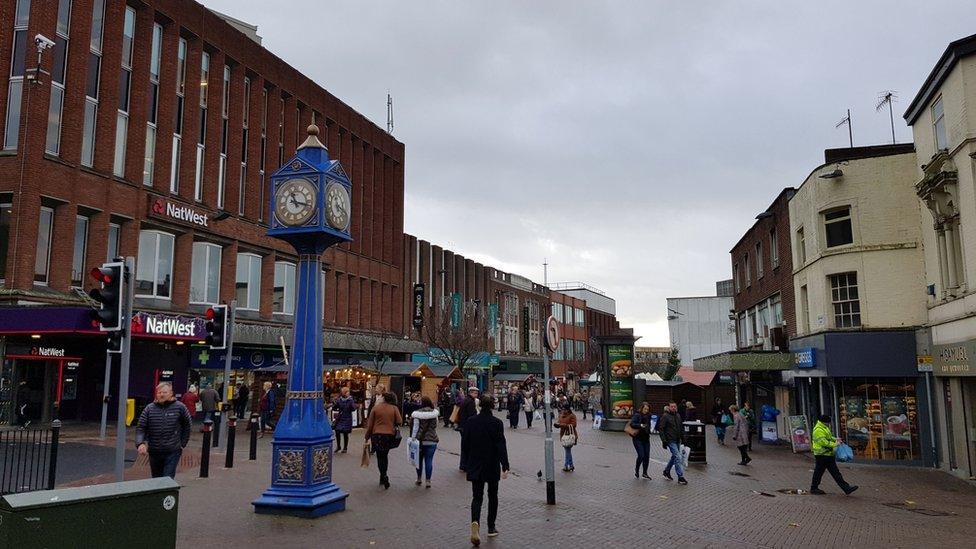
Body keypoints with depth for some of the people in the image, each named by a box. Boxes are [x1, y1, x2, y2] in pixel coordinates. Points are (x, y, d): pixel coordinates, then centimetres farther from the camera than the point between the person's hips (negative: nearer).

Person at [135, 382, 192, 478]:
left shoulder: (179, 407, -5)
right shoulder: (149, 409, -2)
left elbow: (188, 425, 6)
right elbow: (140, 428, -4)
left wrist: (182, 443, 4)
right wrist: (140, 443, -21)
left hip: (172, 452, -3)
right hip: (154, 452, 3)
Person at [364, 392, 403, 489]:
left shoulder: (375, 408, -1)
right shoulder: (394, 408, -1)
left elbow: (370, 424, 1)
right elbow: (399, 421, -5)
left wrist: (367, 437, 9)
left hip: (377, 435, -1)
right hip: (390, 435, 1)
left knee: (380, 457, 7)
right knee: (385, 455, 17)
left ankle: (384, 478, -1)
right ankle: (383, 477, 18)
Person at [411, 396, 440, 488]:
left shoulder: (418, 413, -7)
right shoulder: (435, 413, 0)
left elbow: (415, 428, -5)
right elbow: (435, 427, 8)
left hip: (420, 440, -1)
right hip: (432, 440, 1)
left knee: (419, 459, 14)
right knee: (429, 460, 4)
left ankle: (419, 478, 23)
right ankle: (428, 480, 4)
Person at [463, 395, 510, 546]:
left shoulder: (471, 422, -3)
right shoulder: (496, 423, -11)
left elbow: (464, 444, 1)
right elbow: (501, 446, -15)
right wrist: (505, 466, -14)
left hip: (475, 466, 2)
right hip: (492, 466, -1)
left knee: (477, 496, 5)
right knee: (492, 496, 16)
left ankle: (475, 522, -22)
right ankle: (491, 528, 23)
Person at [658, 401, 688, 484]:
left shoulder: (678, 416, 11)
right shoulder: (665, 416, -10)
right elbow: (660, 429, -11)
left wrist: (681, 437, 14)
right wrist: (664, 440, -16)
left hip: (677, 440, 8)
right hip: (670, 440, -8)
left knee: (674, 456, 17)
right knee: (678, 457, -12)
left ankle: (666, 471, 35)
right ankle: (680, 477, -8)